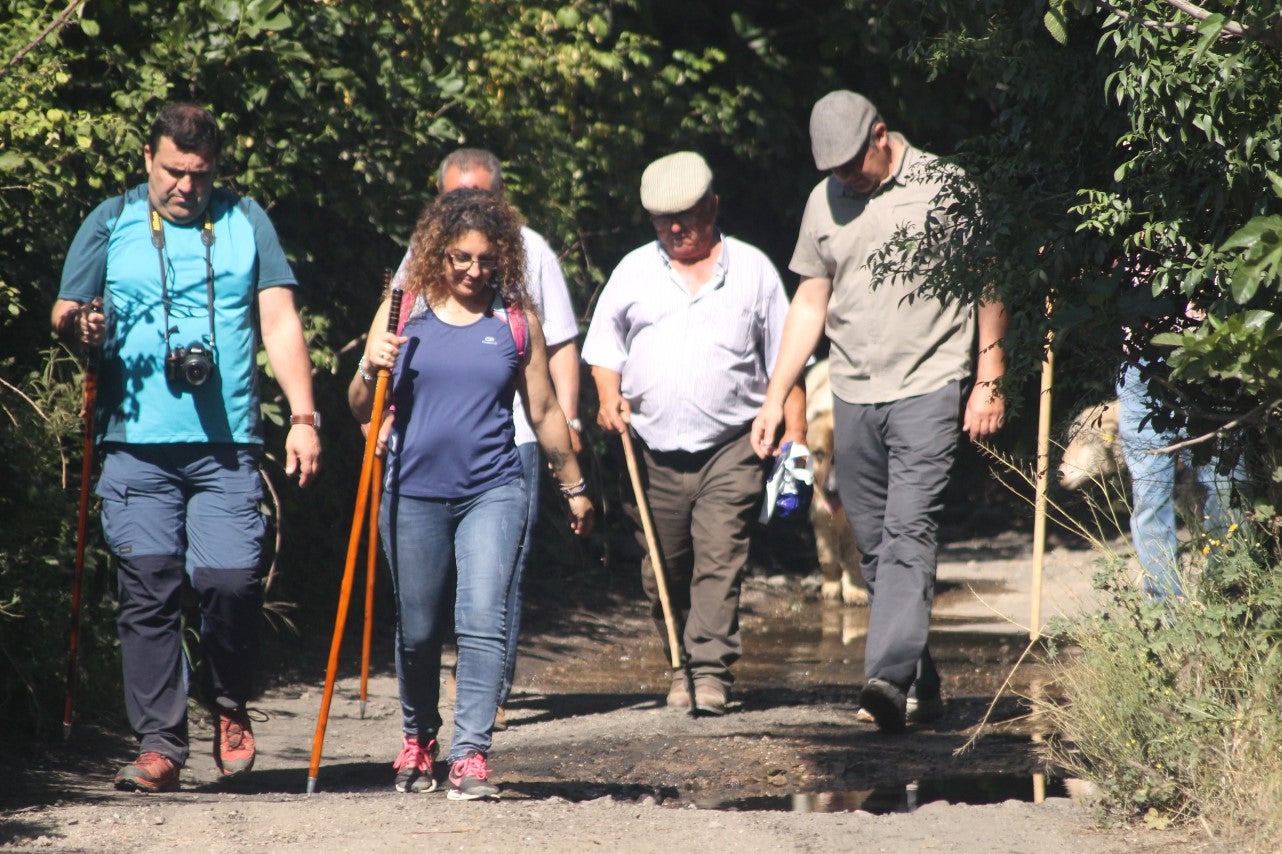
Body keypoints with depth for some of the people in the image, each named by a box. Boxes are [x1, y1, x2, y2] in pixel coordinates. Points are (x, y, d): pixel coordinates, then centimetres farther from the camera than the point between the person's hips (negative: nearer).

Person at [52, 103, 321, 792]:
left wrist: (303, 416, -2)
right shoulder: (110, 223, 11)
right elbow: (64, 313, 12)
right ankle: (158, 744, 1)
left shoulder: (245, 222, 12)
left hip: (227, 446, 0)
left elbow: (280, 323, 8)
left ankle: (229, 707, 14)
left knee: (230, 579, -12)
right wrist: (78, 324, -13)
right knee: (148, 592, -5)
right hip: (137, 446, 0)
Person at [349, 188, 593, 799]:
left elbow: (543, 412, 14)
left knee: (483, 620, -15)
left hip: (493, 491, -1)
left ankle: (471, 754, -15)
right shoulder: (403, 313, 3)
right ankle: (418, 741, 31)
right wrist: (371, 369, -16)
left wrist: (574, 486, 19)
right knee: (417, 631, 9)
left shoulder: (518, 323, 4)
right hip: (413, 491, 1)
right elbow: (363, 411, 5)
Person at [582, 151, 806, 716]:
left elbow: (784, 358, 10)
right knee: (662, 570, 5)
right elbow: (604, 345, 17)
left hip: (731, 448, -3)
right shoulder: (634, 271, 12)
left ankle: (712, 673, -16)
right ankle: (682, 668, 18)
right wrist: (609, 394, -3)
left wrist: (794, 430, 3)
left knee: (719, 559, -13)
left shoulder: (753, 270, 8)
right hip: (655, 451, 3)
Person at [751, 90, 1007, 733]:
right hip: (852, 393, 5)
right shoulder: (824, 203, 11)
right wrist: (775, 397, 13)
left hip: (928, 388, -5)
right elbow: (810, 303, 17)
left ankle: (890, 675, -28)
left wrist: (989, 384, -4)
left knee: (909, 531, -17)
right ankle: (922, 686, 12)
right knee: (873, 545, 5)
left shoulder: (943, 187, -3)